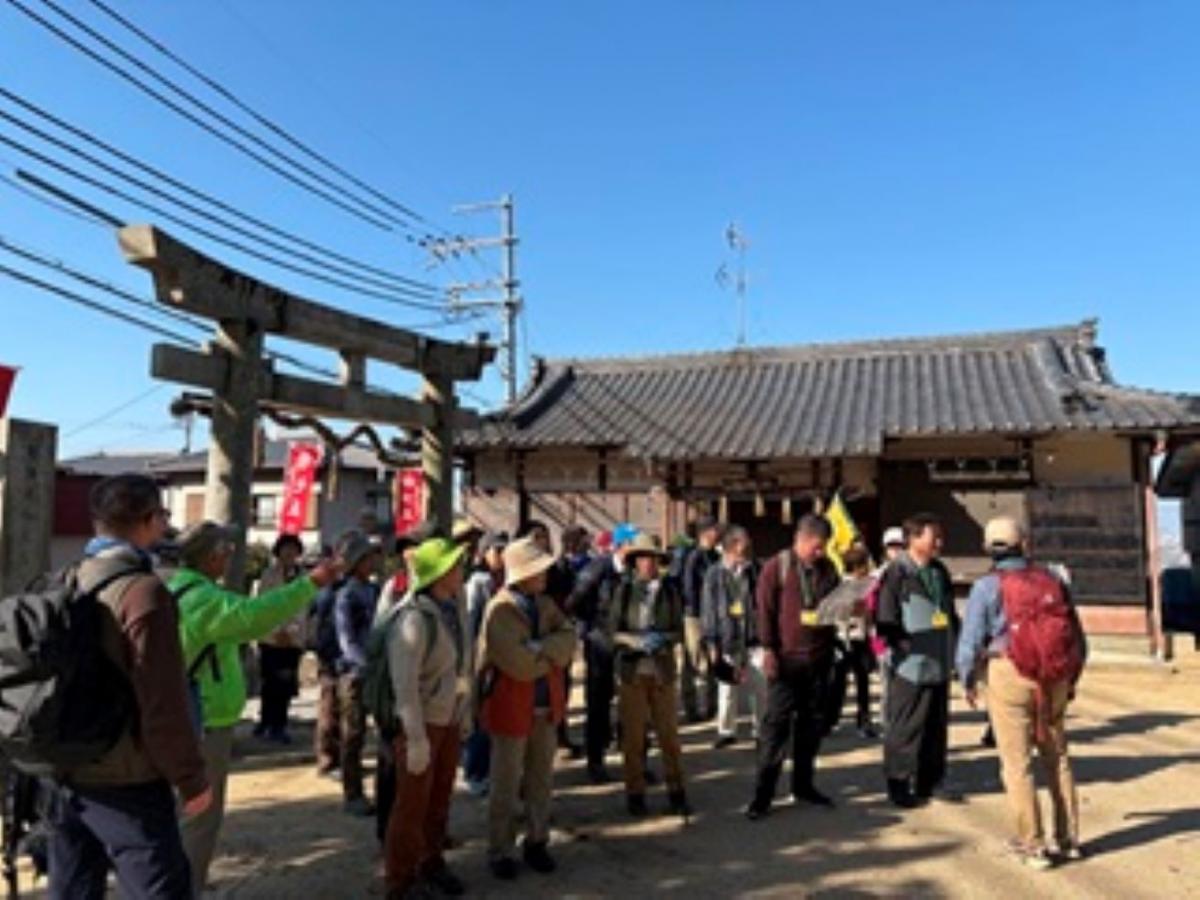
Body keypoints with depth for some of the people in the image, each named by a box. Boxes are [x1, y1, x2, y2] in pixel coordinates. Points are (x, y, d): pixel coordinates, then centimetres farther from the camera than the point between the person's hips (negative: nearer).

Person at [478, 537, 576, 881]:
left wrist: (538, 650, -22)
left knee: (541, 779, 16)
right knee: (506, 785, 8)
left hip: (546, 706, 6)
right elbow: (519, 663, -25)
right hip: (511, 707, -6)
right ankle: (501, 851, 21)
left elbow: (568, 640, -8)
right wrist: (552, 654, -10)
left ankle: (536, 842, 30)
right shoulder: (499, 610, -17)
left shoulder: (547, 605, 4)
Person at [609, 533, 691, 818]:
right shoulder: (623, 591, -2)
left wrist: (662, 639, -15)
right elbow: (613, 632, -2)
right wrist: (640, 642, -16)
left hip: (662, 670, 1)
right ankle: (635, 793, 20)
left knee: (669, 733, 4)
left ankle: (676, 792, 18)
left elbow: (678, 631, 4)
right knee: (633, 735, 6)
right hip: (631, 671, -1)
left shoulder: (669, 591, 1)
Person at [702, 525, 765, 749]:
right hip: (727, 640, -1)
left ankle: (761, 729, 17)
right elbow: (709, 609, -1)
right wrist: (712, 643, -4)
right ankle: (726, 730, 24)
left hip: (754, 640, 1)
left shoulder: (755, 571, 2)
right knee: (728, 688, 8)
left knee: (761, 687, 0)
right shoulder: (715, 574, -3)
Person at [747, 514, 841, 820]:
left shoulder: (828, 568, 9)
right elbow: (765, 610, -7)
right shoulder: (776, 567, -5)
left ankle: (803, 784, 26)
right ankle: (763, 793, 5)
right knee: (776, 724, -2)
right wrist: (768, 650, -11)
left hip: (819, 658, 5)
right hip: (786, 658, -5)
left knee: (812, 724, 12)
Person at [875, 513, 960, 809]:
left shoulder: (940, 572, 12)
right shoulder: (896, 574, -11)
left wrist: (956, 644, 11)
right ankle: (898, 785, 13)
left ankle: (930, 781, 29)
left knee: (937, 727, 15)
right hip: (911, 666, -7)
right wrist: (905, 645, -18)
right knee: (905, 729, 1)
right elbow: (886, 621, -12)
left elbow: (951, 613, 21)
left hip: (940, 665, 7)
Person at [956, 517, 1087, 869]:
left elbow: (971, 640, -9)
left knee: (1017, 763, 4)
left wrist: (968, 682, 6)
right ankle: (1068, 838, 26)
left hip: (1010, 676, -4)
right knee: (1057, 758, 18)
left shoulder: (988, 586, -7)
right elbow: (1078, 638, 11)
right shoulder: (1052, 580, 5)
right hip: (1055, 679, 5)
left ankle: (1032, 845, 8)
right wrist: (1071, 679, 24)